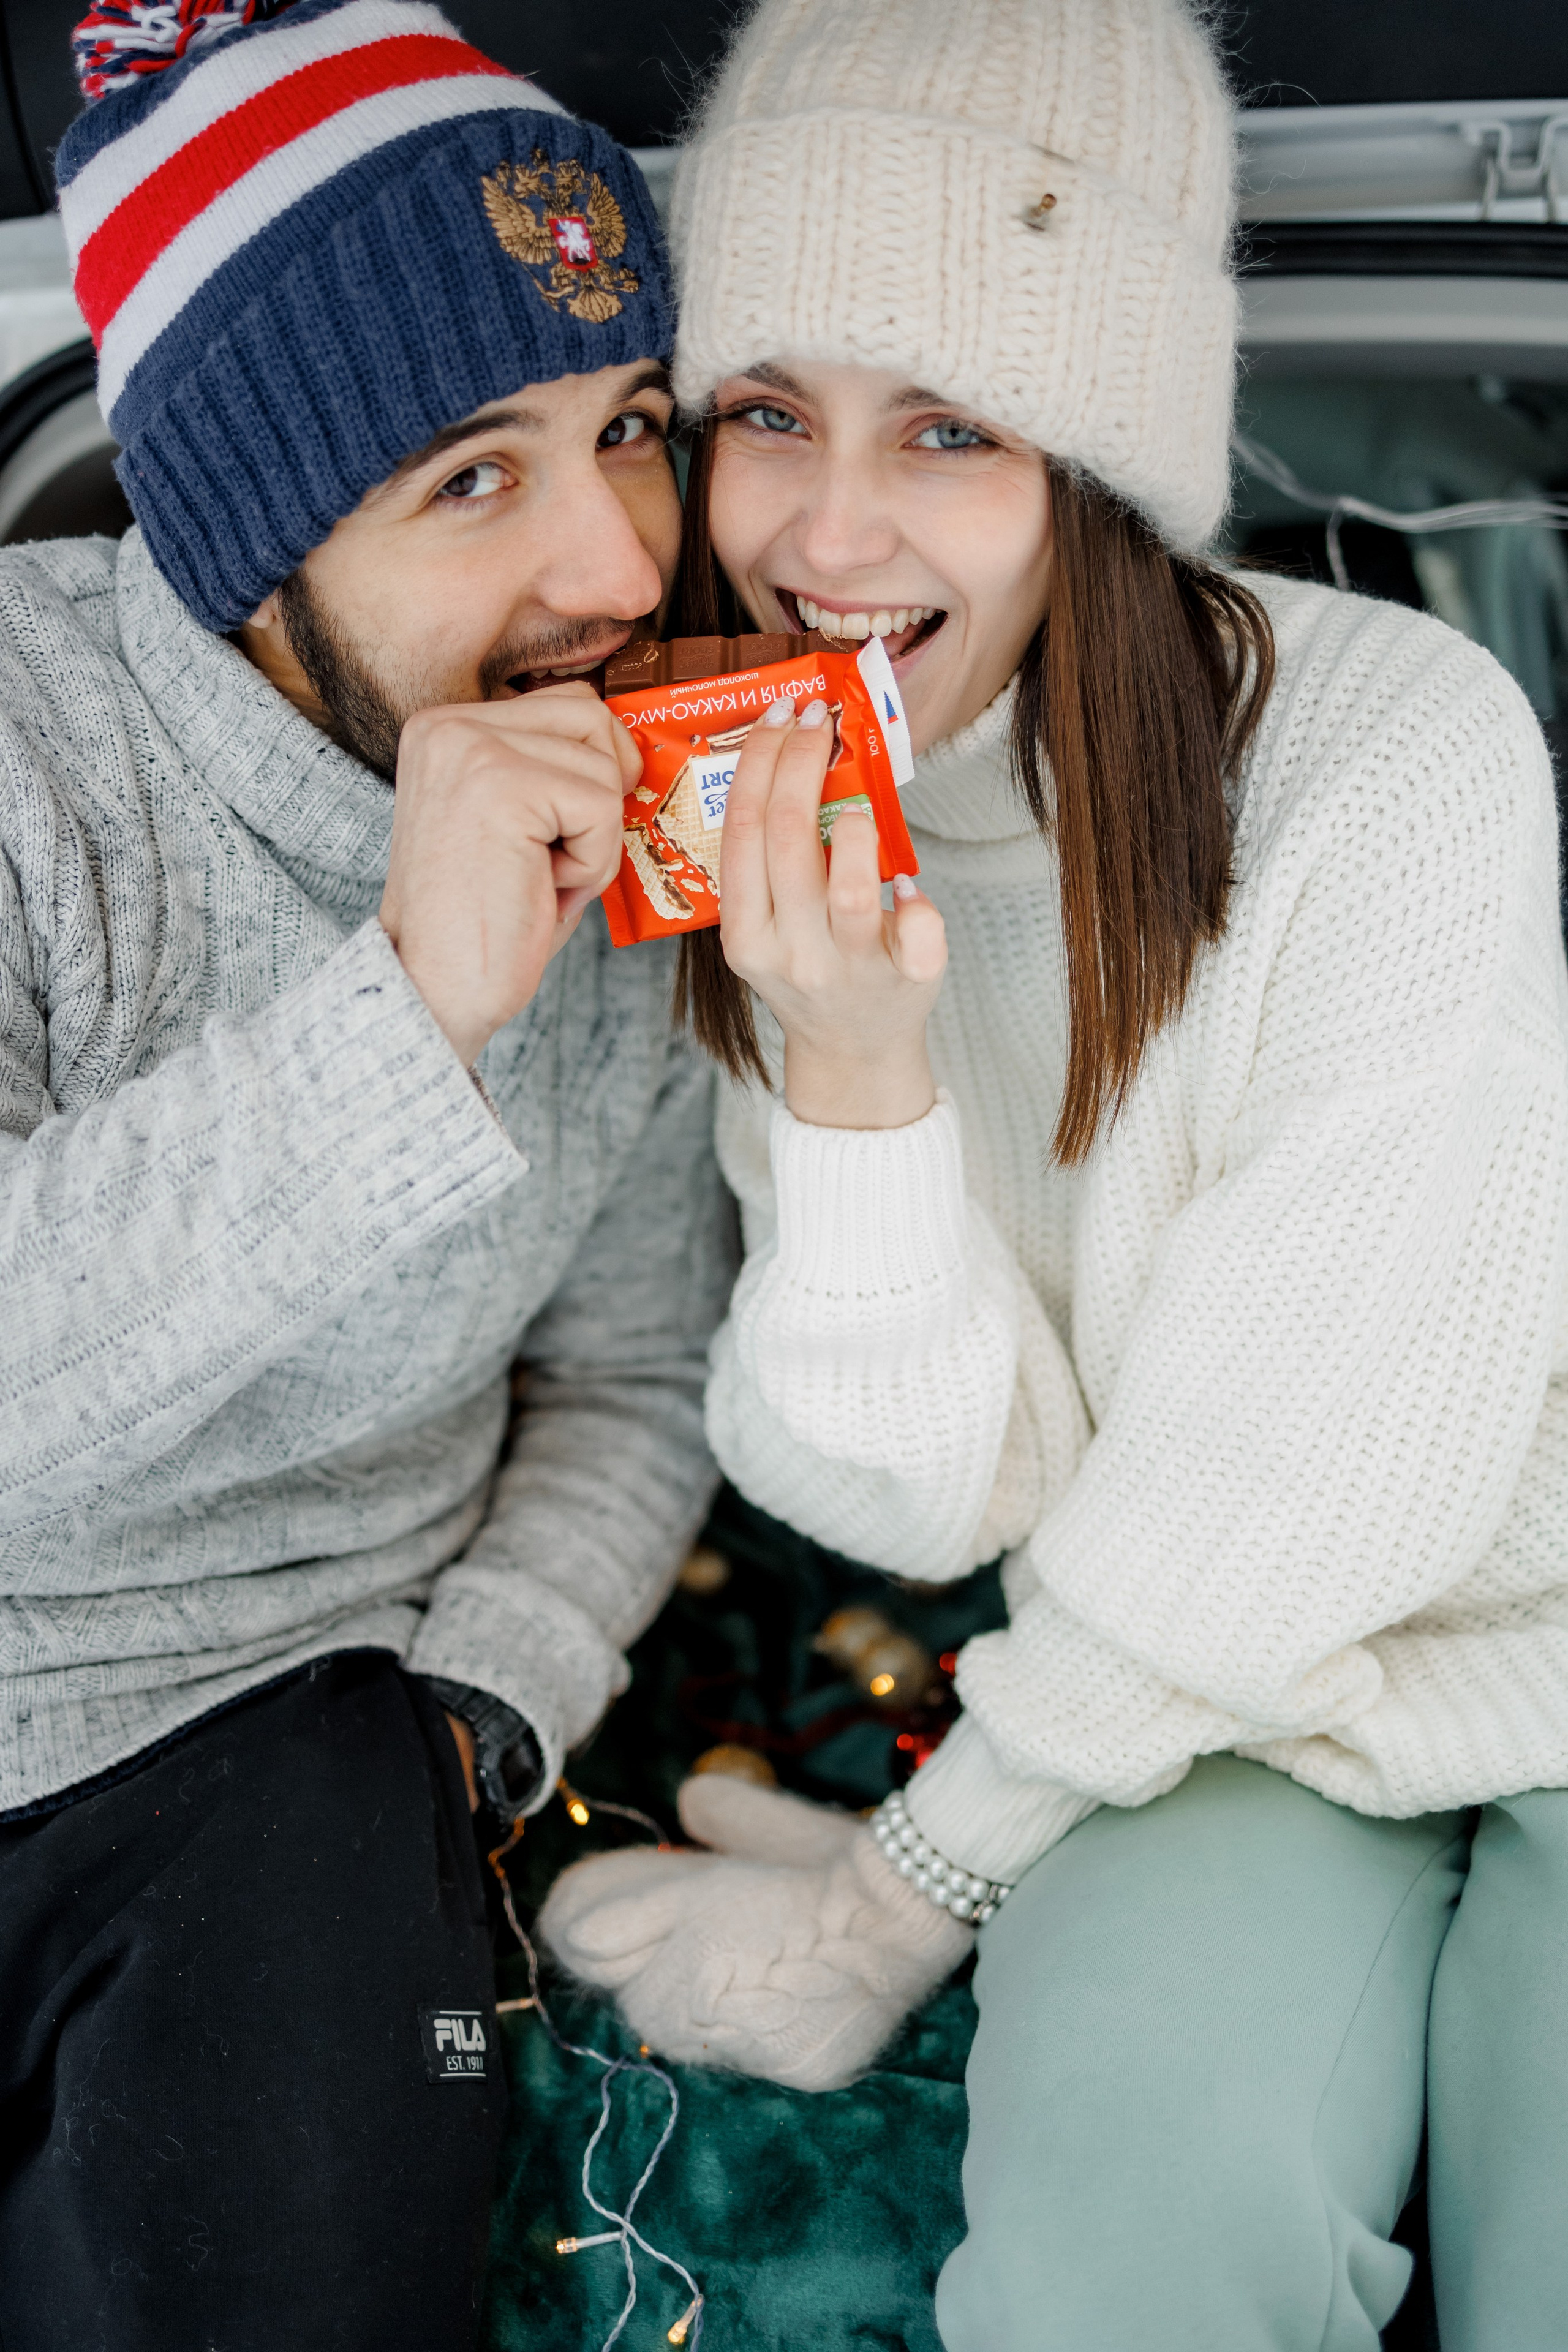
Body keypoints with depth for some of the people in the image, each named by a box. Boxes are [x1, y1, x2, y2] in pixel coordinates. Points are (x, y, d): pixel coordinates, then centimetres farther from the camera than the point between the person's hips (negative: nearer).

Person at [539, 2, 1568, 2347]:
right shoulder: (770, 846, -6)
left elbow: (1315, 1474, -18)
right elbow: (945, 1502, -10)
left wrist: (903, 1889, -8)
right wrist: (849, 1065, -28)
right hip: (1195, 1681, 2)